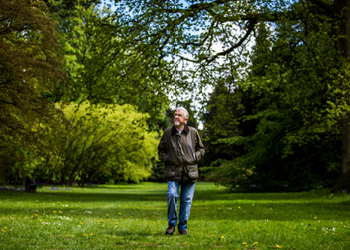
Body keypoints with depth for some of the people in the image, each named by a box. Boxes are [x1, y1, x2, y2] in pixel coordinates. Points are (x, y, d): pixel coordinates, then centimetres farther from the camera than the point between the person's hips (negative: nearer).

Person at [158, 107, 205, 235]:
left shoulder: (193, 132, 7)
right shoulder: (167, 132, 7)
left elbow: (201, 149, 17)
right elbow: (161, 149, 19)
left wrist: (194, 158, 0)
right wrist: (166, 159, 1)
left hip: (190, 171, 1)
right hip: (173, 171, -1)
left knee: (187, 199, 3)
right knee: (171, 195, -15)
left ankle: (183, 227, 15)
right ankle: (171, 224, 3)